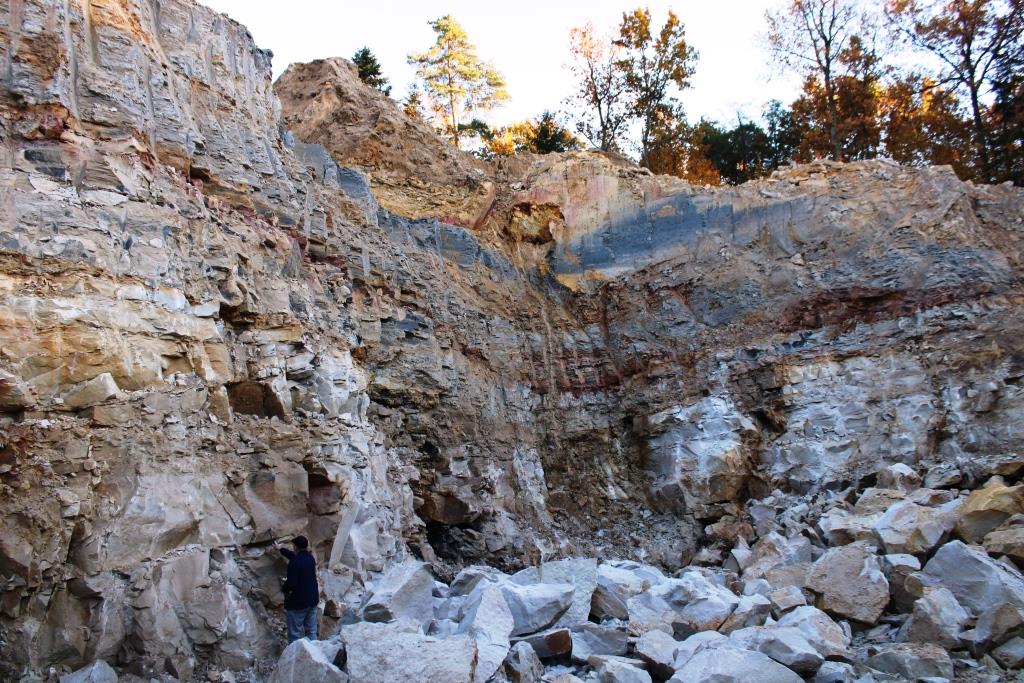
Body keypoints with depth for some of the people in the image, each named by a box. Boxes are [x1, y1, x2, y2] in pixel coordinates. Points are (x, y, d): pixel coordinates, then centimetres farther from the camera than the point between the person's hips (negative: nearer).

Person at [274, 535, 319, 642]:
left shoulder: (294, 562, -20)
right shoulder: (310, 558, 5)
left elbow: (291, 583, -24)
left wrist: (283, 589, -2)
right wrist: (280, 549, 37)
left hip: (297, 603, -7)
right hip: (312, 600, 7)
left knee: (295, 634, 4)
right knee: (311, 631, 12)